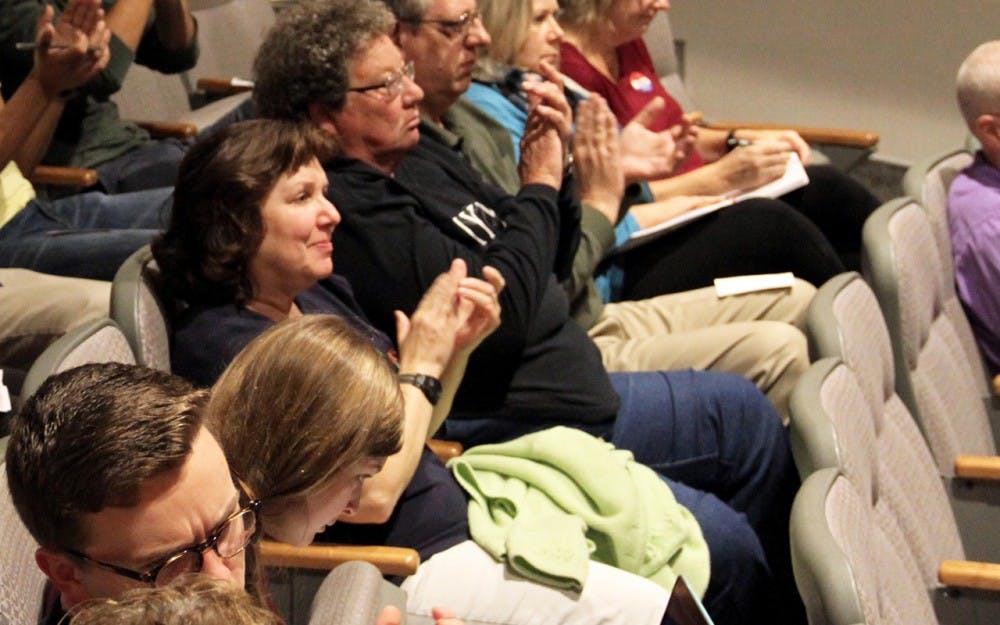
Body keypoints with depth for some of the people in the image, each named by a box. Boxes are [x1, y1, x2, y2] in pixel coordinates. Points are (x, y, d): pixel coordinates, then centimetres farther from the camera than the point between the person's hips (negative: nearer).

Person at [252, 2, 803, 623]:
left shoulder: (423, 155, 10)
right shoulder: (355, 210, -21)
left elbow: (546, 269, 16)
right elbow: (500, 315, -26)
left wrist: (553, 171, -2)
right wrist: (539, 189, -11)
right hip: (521, 432, -11)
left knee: (745, 412, 17)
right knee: (726, 547, -18)